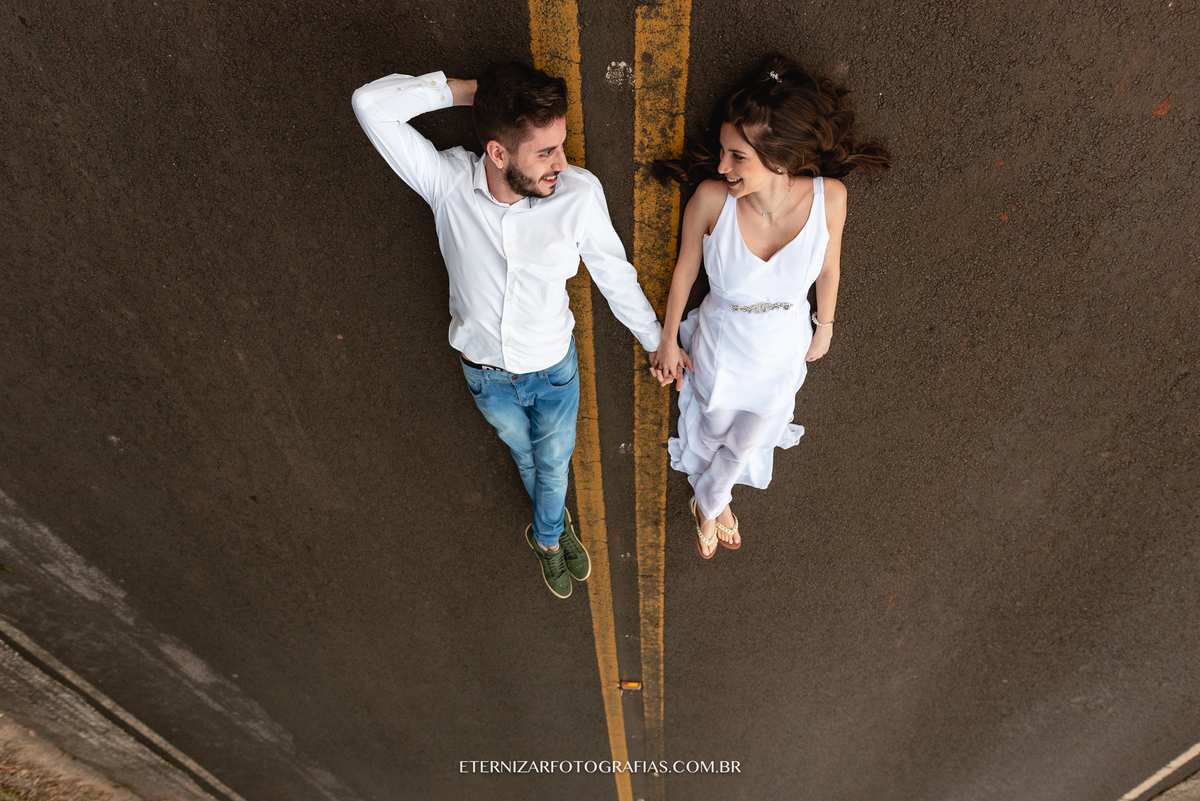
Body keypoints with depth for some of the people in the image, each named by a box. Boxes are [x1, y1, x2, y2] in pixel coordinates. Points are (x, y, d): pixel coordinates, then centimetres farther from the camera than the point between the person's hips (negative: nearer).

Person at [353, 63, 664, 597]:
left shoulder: (579, 193, -25)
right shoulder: (446, 181, -24)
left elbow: (614, 276, -10)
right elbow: (371, 104, -34)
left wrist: (656, 340, 2)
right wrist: (468, 89, -31)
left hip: (554, 370, -1)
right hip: (486, 373, 1)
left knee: (553, 465, 23)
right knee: (524, 456, 28)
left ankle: (547, 536, 57)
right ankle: (555, 524, 61)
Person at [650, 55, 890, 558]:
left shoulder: (828, 197, -27)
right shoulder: (711, 198, -30)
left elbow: (828, 267, -6)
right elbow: (685, 269, -12)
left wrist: (824, 327, 10)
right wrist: (668, 340, -1)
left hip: (784, 352, 2)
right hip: (720, 349, -1)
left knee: (748, 442, 26)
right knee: (713, 431, 26)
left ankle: (709, 503, 61)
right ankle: (714, 502, 63)